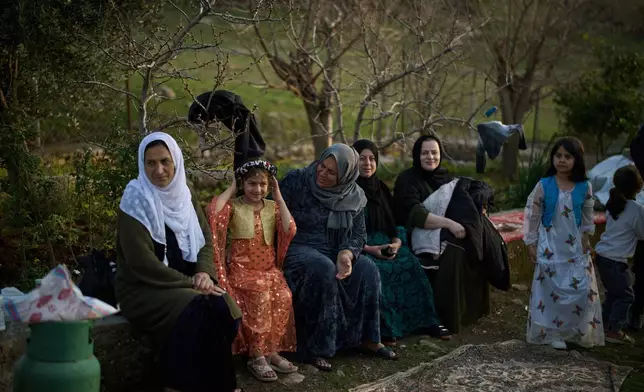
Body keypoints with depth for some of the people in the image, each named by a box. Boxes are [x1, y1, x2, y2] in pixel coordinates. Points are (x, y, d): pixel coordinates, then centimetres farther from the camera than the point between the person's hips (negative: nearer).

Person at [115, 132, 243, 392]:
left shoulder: (183, 194, 7)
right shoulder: (136, 199, -14)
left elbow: (205, 238, 10)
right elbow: (141, 262, -19)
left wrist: (204, 272, -11)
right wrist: (189, 282, -18)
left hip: (184, 281, 6)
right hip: (143, 288, -6)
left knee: (224, 308, -22)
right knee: (199, 313, -30)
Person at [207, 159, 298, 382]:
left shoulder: (273, 207, 10)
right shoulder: (234, 206, 0)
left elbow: (290, 231, -8)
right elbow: (212, 212, -23)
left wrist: (278, 196, -3)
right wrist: (231, 189, -9)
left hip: (269, 269, 3)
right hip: (242, 269, -3)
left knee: (283, 296, -28)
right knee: (260, 294, -33)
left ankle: (270, 351, -17)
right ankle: (256, 356, -25)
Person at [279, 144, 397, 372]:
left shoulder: (354, 196, 3)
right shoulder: (295, 181, -8)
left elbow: (358, 234, 4)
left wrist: (346, 254, -19)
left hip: (334, 252, 4)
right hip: (298, 249, -4)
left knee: (367, 269, -21)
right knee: (324, 269, -35)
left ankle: (367, 338, -7)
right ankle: (315, 348, -28)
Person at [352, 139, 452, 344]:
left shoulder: (381, 189, 15)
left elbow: (393, 224, 14)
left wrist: (396, 244, -7)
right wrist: (370, 249, -19)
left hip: (385, 245, 5)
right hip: (359, 249, -5)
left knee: (411, 265, -20)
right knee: (377, 271, -34)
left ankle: (427, 321, -14)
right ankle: (383, 328, -27)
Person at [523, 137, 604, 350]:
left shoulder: (584, 187, -4)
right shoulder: (543, 185, -10)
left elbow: (587, 216, 10)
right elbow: (532, 215, -5)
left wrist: (586, 238, 9)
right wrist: (531, 244, -5)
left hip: (575, 247, 2)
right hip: (550, 247, -2)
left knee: (582, 290, 3)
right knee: (550, 290, 2)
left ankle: (576, 332, 17)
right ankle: (552, 334, 10)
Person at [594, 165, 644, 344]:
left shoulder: (613, 203, 5)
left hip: (602, 255, 8)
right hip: (616, 260, -8)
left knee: (612, 293, 21)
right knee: (625, 295, 4)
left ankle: (605, 325, 28)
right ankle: (614, 330, 5)